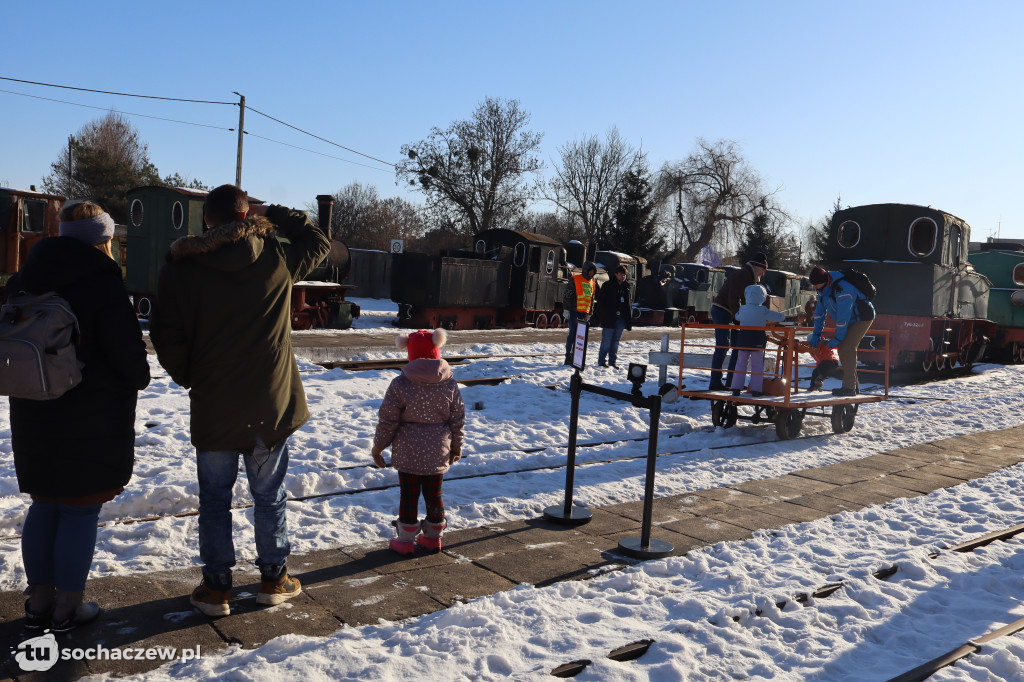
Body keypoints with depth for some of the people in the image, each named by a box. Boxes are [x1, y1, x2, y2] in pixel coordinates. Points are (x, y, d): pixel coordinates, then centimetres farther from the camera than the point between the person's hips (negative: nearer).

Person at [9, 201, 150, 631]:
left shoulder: (22, 283, 6)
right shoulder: (104, 288, -17)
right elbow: (129, 354, -17)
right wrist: (140, 379, 4)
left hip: (34, 418, 7)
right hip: (93, 422, -6)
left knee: (44, 507, 17)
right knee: (81, 512, 5)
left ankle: (38, 601, 26)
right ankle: (67, 608, 15)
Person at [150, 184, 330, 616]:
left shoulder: (182, 265, -6)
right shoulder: (278, 260, -5)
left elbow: (166, 337, -6)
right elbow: (319, 241, 16)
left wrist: (189, 379, 10)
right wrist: (273, 215, 13)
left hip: (212, 407, 0)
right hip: (271, 405, 1)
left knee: (215, 499, 13)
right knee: (269, 496, 14)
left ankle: (216, 587, 19)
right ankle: (273, 580, 24)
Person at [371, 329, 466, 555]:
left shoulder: (400, 384, -12)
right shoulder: (449, 384, -2)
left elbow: (387, 420, -8)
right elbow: (458, 419, 5)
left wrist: (378, 447, 5)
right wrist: (456, 446, 18)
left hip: (408, 451, -3)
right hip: (438, 451, 3)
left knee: (409, 494, 7)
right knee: (434, 493, 15)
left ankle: (406, 540, 17)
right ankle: (433, 537, 27)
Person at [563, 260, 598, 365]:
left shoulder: (593, 283, 16)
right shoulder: (574, 280, -3)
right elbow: (567, 295, -6)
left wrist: (590, 313, 18)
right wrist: (566, 309, -11)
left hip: (585, 313, 6)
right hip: (574, 312, -6)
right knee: (573, 333, -6)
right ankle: (568, 356, -2)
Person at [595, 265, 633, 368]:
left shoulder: (627, 287, 13)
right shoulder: (608, 285, -2)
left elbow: (630, 303, 17)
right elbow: (600, 301, -3)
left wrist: (629, 319, 8)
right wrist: (604, 316, -11)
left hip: (621, 319, 5)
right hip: (609, 319, -5)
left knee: (616, 341, 9)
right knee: (606, 341, -5)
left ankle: (612, 362, 16)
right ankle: (601, 361, 3)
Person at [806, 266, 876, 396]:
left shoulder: (842, 289, -32)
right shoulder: (823, 287, -3)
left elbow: (843, 316, -30)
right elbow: (820, 311, 5)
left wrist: (838, 339, -24)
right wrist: (816, 334, 2)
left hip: (862, 318, -9)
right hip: (850, 320, 9)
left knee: (847, 348, -18)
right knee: (842, 349, 6)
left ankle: (849, 387, -18)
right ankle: (854, 384, 16)